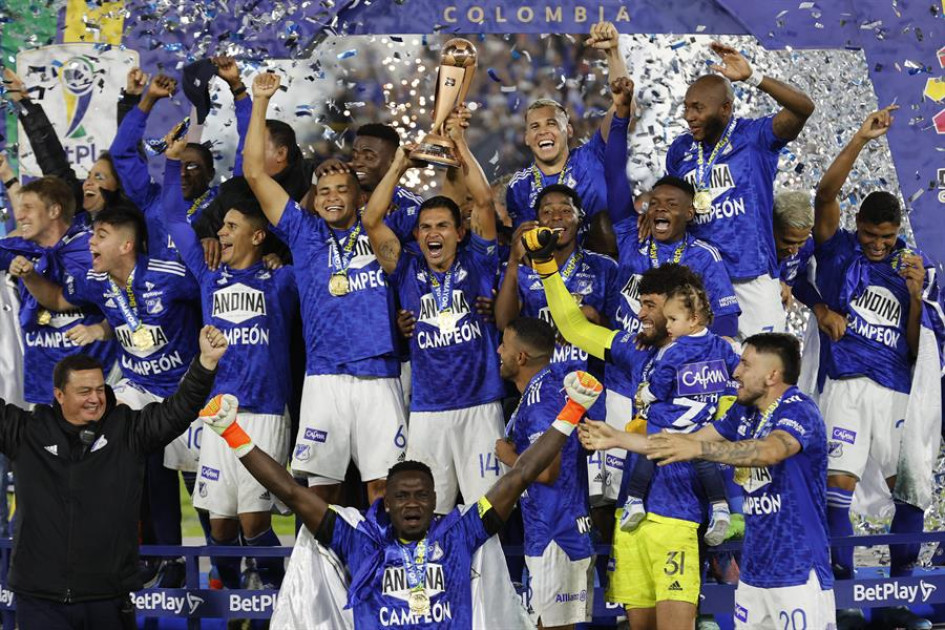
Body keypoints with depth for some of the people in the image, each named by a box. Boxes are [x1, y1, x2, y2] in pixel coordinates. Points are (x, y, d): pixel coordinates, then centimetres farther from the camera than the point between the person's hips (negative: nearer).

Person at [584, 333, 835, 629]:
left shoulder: (799, 411, -13)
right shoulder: (744, 412, 12)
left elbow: (770, 451, -32)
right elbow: (691, 440, 19)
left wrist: (697, 448, -42)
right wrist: (617, 438, 14)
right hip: (754, 571, 8)